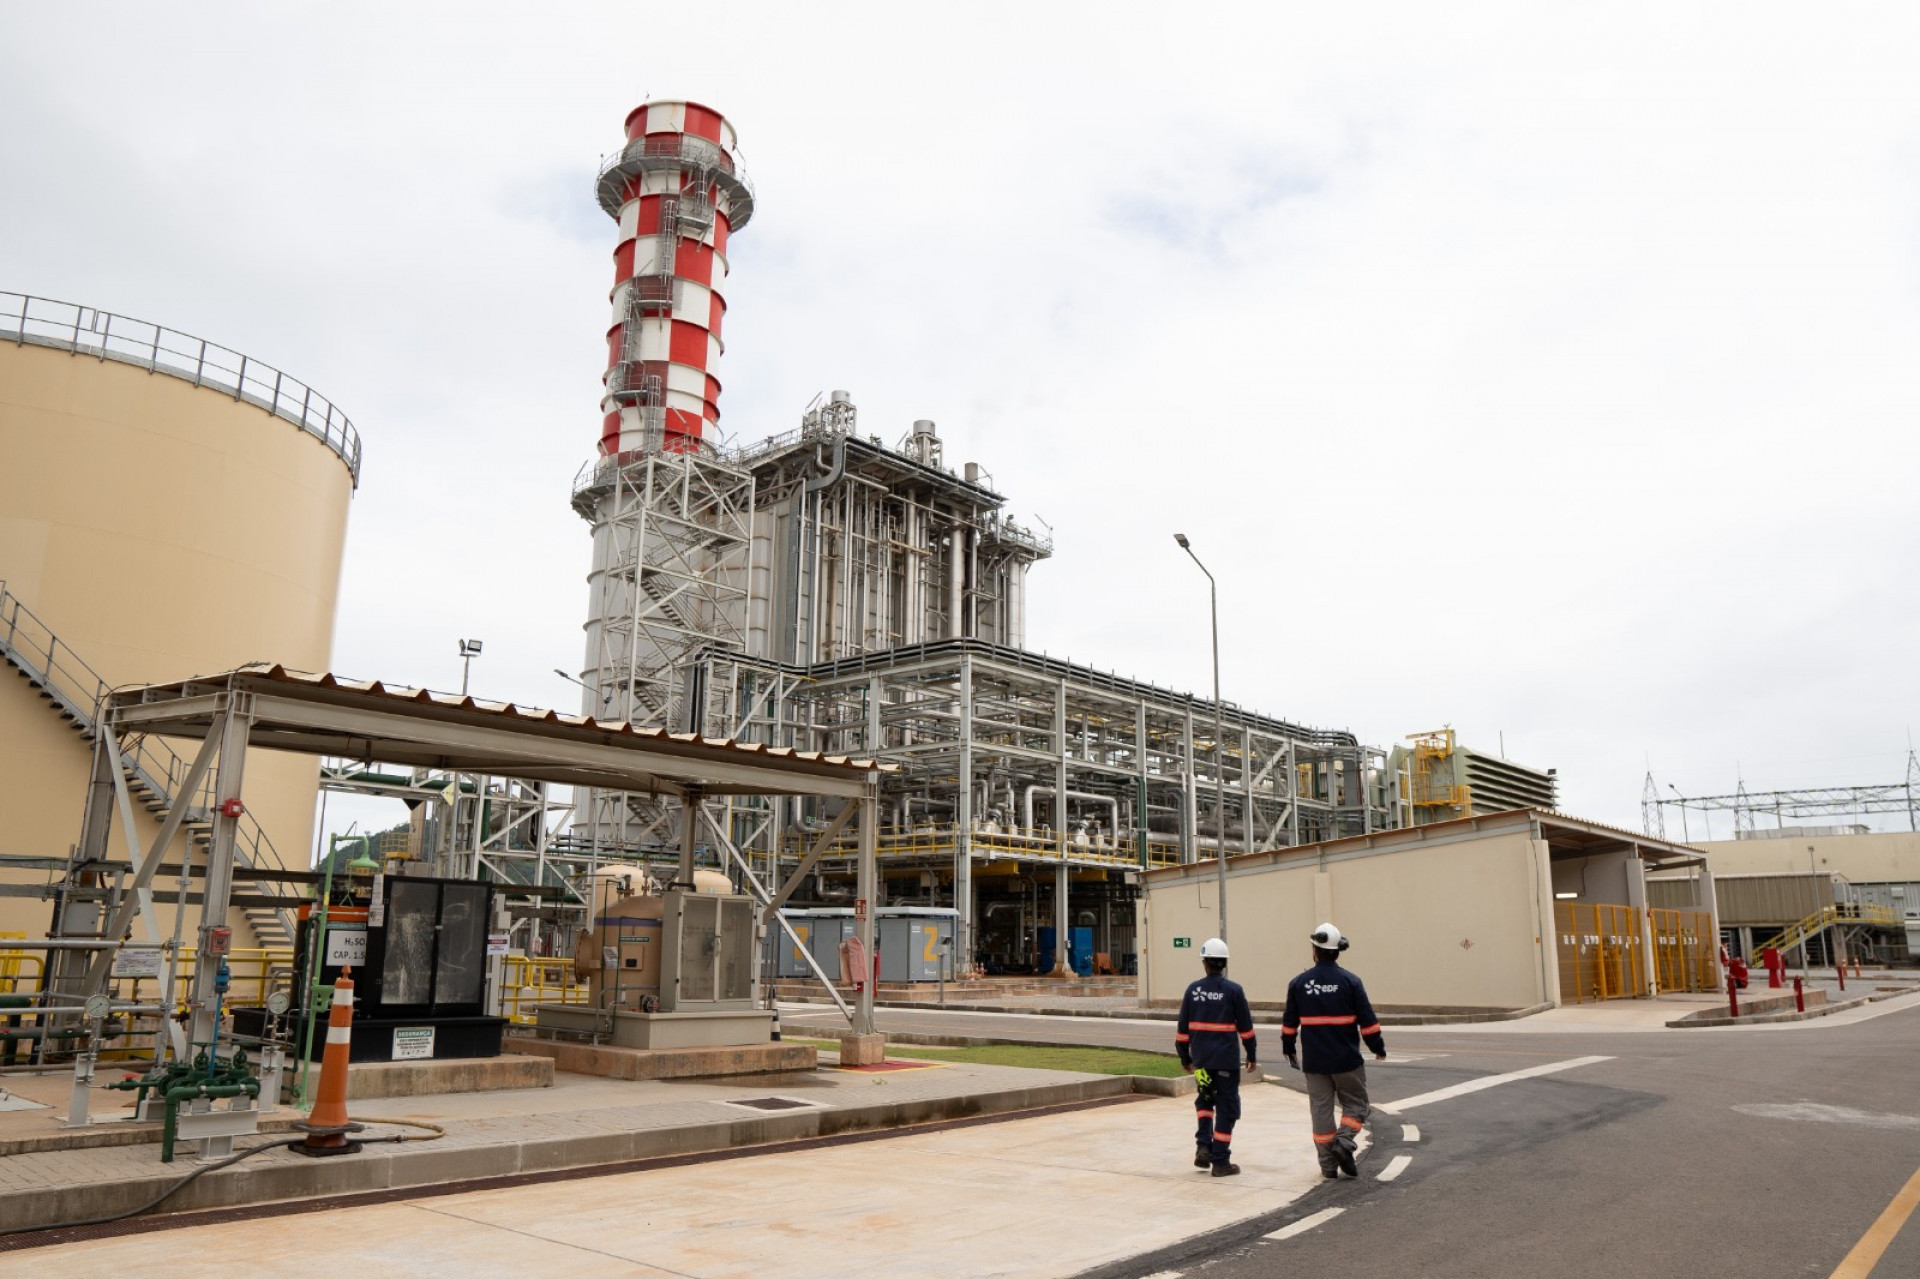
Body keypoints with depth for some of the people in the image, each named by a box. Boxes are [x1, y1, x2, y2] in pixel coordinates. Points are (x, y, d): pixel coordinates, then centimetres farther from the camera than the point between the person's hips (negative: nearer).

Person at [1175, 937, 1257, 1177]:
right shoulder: (1233, 990, -8)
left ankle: (1203, 1146, 8)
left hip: (1201, 1058, 3)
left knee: (1204, 1100, 22)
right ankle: (1220, 1161, 7)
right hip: (1226, 1060, -3)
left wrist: (1184, 1057, 16)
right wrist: (1252, 1054, 11)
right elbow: (1245, 1026, -2)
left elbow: (1183, 1027, 5)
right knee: (1226, 1108, 6)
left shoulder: (1193, 990, 0)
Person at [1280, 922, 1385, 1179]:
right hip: (1346, 1060, -2)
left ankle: (1328, 1164, 11)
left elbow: (1289, 1022, 7)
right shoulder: (1350, 981, -8)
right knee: (1355, 1104, 12)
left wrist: (1289, 1050, 21)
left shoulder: (1298, 983, -1)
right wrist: (1378, 1048, 10)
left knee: (1321, 1109, 9)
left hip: (1314, 1061, 2)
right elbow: (1367, 1020, -5)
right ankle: (1344, 1141, -10)